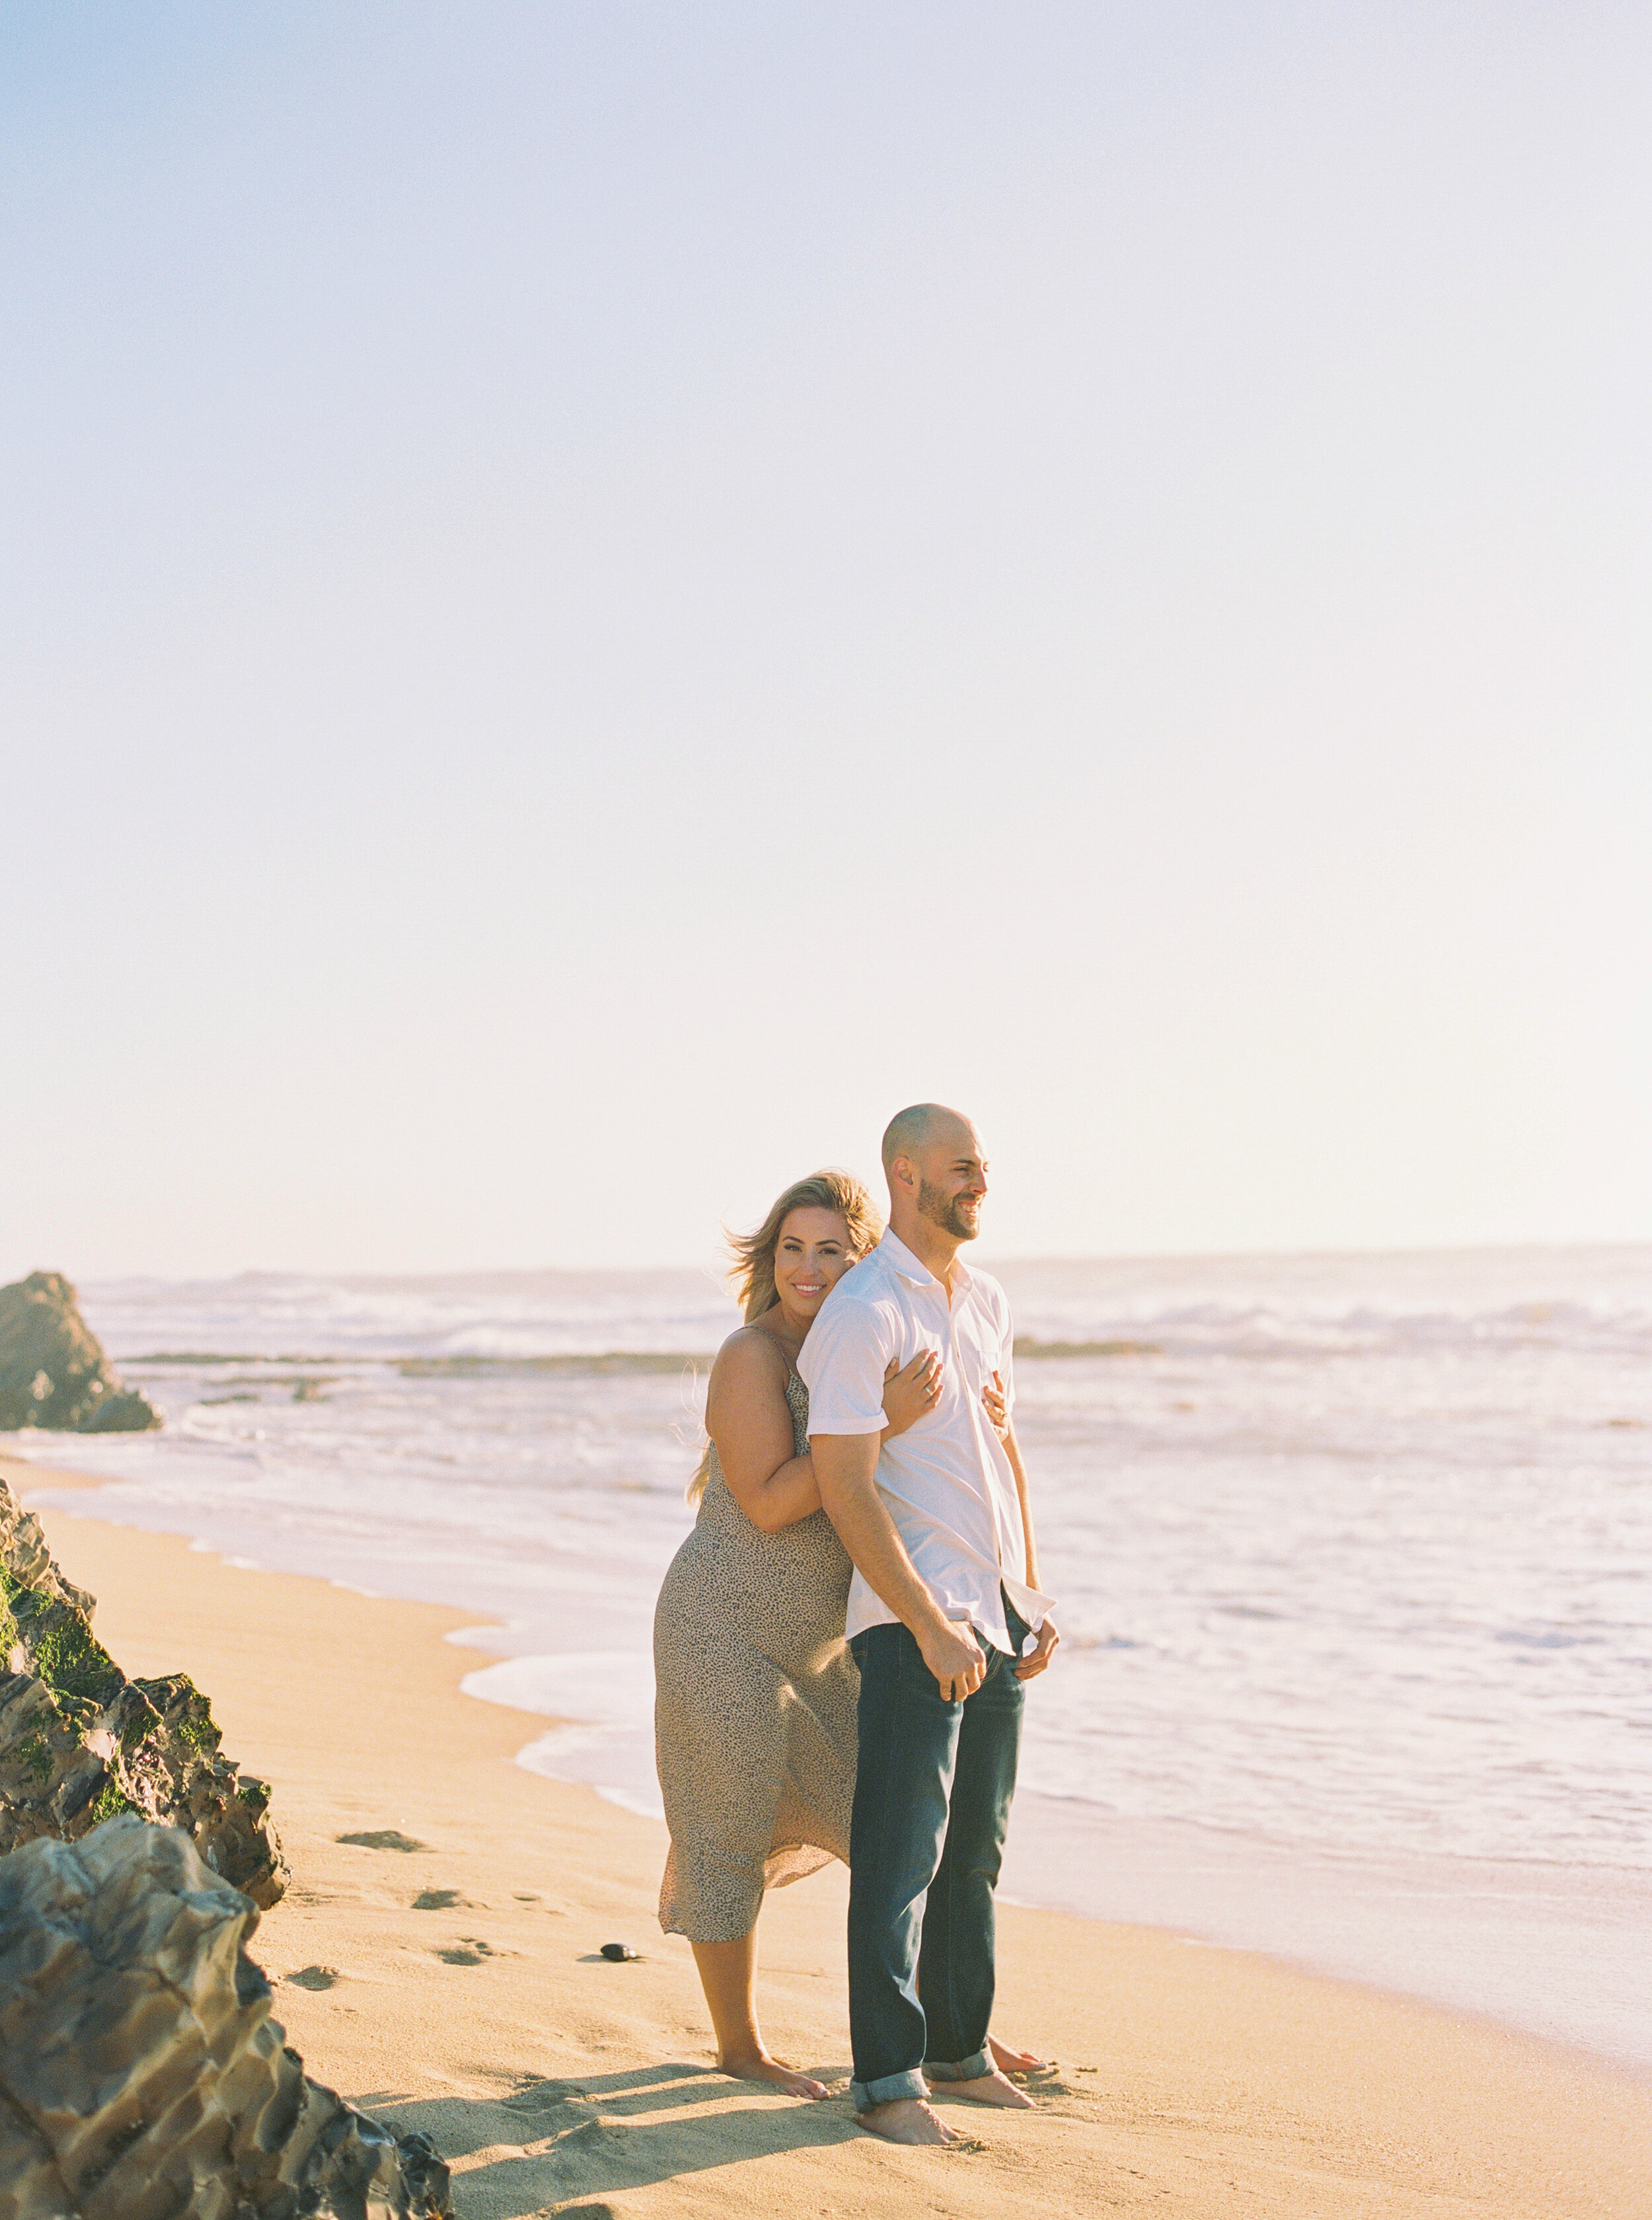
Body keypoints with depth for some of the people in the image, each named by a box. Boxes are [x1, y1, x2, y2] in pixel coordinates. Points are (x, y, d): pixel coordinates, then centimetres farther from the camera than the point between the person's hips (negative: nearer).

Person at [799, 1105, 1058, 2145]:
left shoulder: (985, 1301, 13)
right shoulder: (863, 1314, -12)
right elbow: (844, 1486, -17)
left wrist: (1033, 1596, 15)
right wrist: (929, 1625, -18)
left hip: (995, 1618, 8)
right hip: (912, 1620, -8)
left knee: (975, 1851, 13)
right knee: (901, 1853, -5)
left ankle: (960, 2051, 22)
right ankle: (887, 2078, 0)